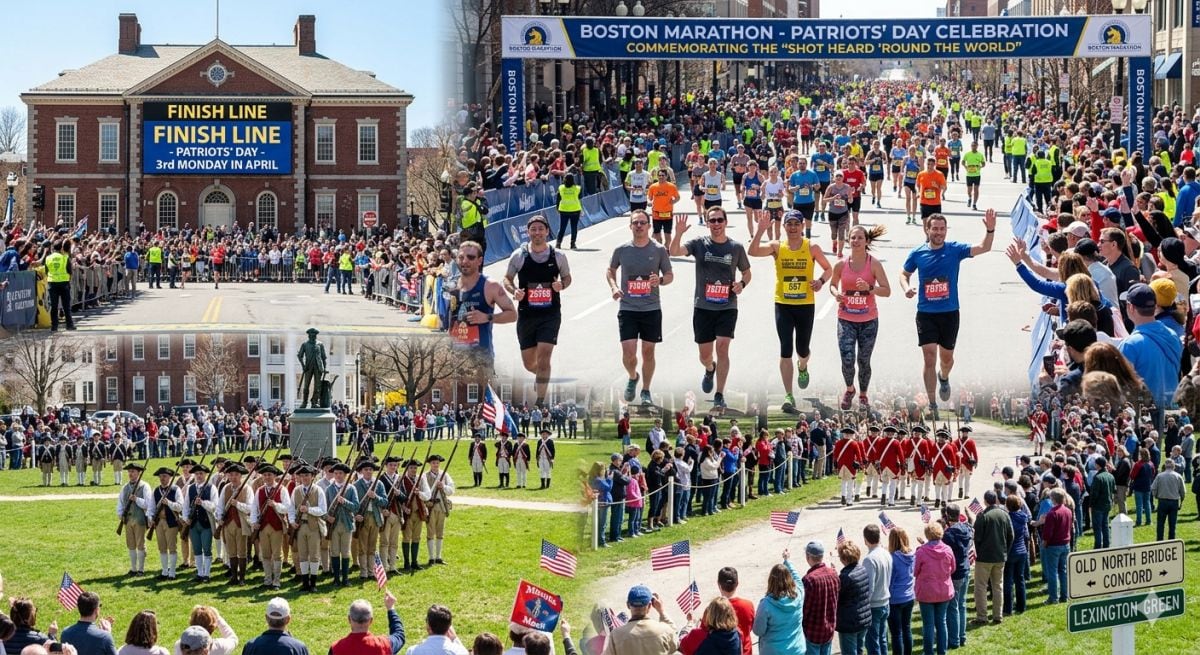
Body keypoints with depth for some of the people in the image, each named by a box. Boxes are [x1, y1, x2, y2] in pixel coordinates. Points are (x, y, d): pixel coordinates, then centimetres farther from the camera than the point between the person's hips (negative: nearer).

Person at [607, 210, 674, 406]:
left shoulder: (659, 250, -1)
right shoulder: (621, 250, 2)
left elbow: (670, 275, 7)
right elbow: (610, 270, 17)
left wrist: (660, 280, -15)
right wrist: (614, 287, -1)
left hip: (651, 309, 0)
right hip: (627, 308, 0)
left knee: (648, 351, 5)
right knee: (628, 351, -8)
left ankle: (646, 391, 21)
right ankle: (632, 377, 24)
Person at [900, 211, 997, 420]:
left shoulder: (955, 250, -5)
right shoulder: (918, 253, -1)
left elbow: (984, 248, -14)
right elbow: (905, 274, 14)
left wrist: (990, 230, -33)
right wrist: (906, 287, -8)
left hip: (949, 312, 1)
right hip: (926, 314, -1)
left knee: (946, 357, 16)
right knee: (929, 358, -8)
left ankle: (944, 378, 52)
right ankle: (932, 405, 1)